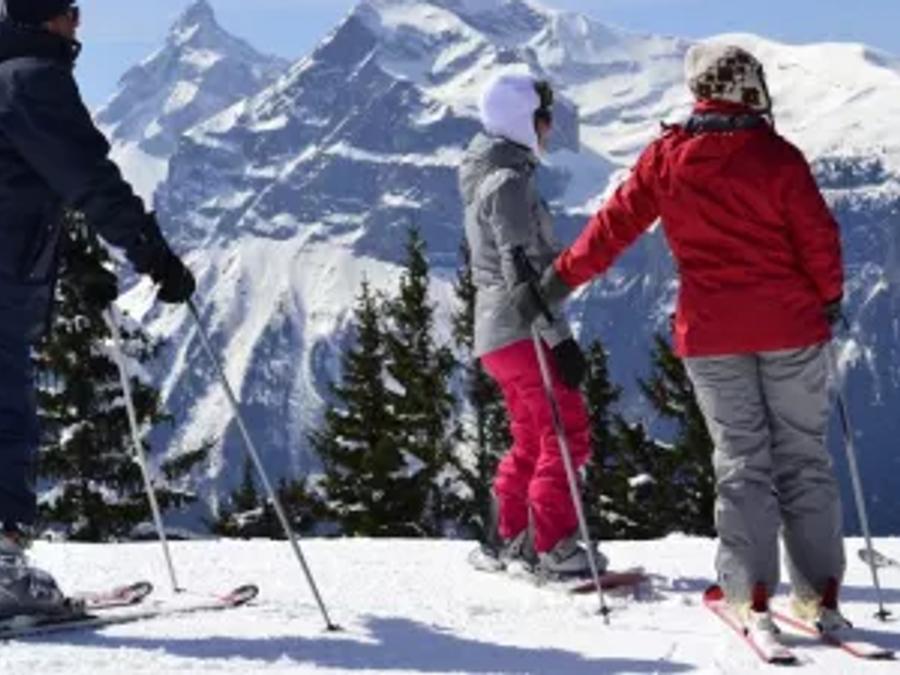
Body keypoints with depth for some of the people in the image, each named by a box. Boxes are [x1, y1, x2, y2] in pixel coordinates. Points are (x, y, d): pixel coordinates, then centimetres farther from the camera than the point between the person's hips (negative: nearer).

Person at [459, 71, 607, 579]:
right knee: (568, 435, -7)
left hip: (497, 331, 10)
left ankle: (510, 541, 21)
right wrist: (560, 337, -24)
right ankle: (554, 547, -7)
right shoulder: (509, 180, -14)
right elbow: (521, 267, -22)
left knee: (532, 441, 17)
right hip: (522, 332, -10)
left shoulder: (489, 178, 18)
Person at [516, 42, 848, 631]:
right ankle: (821, 594, 6)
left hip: (711, 335, 2)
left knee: (741, 459, 7)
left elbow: (615, 225, -1)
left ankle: (752, 594, -2)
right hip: (790, 328, -1)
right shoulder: (777, 156, -8)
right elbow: (818, 235, -6)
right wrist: (829, 297, 11)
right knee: (803, 456, 7)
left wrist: (558, 281, 7)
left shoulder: (665, 158, -2)